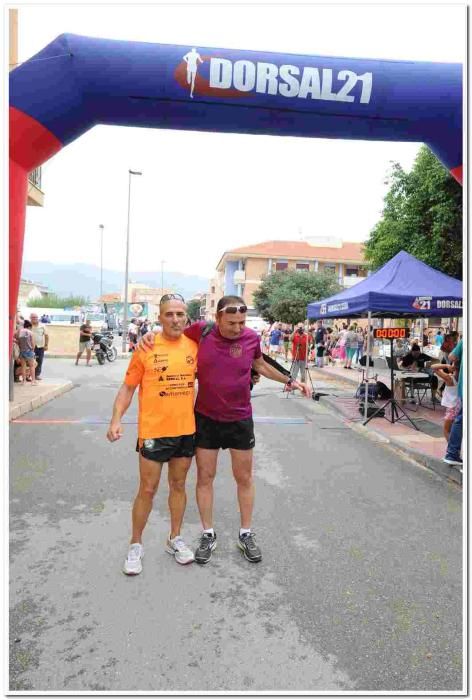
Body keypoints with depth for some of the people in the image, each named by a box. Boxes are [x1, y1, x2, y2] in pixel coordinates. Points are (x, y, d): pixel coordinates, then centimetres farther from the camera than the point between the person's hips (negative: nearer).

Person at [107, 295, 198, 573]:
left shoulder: (194, 346, 0)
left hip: (187, 430, 3)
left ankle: (175, 539, 35)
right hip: (154, 431, -3)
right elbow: (128, 387, -4)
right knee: (148, 490, 7)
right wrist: (116, 419, -14)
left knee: (178, 485, 17)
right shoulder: (146, 348, -9)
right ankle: (136, 545, 27)